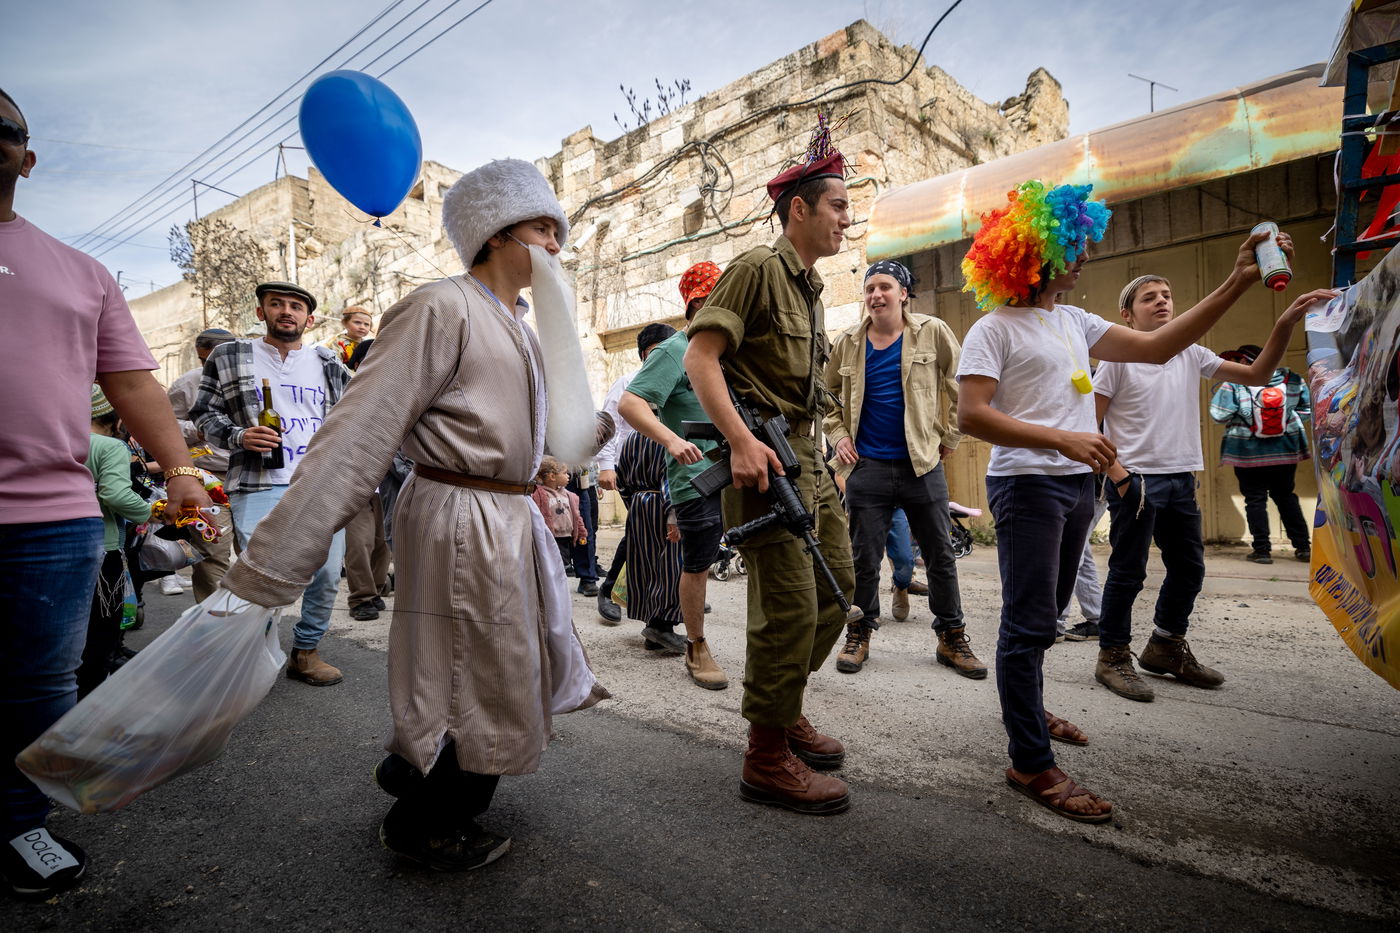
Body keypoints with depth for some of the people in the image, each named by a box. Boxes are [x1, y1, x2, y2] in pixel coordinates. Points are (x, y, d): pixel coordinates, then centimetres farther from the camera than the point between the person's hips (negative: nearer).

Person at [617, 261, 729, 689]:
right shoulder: (673, 352, -8)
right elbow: (630, 403, -20)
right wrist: (672, 440, -34)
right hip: (696, 476, -7)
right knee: (697, 566, 2)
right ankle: (697, 650, 19)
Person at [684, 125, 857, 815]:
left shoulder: (809, 288, 21)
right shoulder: (758, 269, -7)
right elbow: (700, 356, -17)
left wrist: (813, 448, 18)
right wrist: (741, 441, -26)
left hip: (806, 452, 10)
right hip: (765, 455, -10)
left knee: (837, 585, 15)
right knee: (791, 603, -8)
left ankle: (783, 708, 32)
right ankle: (767, 758, 7)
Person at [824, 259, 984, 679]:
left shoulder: (933, 333, -1)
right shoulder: (848, 344, 3)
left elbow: (960, 384, 6)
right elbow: (827, 394, 15)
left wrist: (950, 437, 4)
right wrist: (838, 435, 4)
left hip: (922, 464, 0)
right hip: (867, 467, 1)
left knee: (941, 556, 9)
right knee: (864, 558, 6)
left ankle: (951, 638, 25)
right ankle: (859, 635, 22)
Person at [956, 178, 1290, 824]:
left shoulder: (1072, 322, 15)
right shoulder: (994, 329, -9)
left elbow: (1156, 347, 14)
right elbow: (970, 415, -19)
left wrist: (1237, 283, 9)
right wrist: (1062, 439, -24)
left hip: (1076, 484, 9)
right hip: (1026, 484, -8)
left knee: (1043, 615, 19)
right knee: (1030, 623, -6)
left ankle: (1028, 709, 37)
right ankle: (1031, 764, 1)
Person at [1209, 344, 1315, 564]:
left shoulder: (1234, 384, -12)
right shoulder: (1290, 378, 3)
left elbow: (1220, 415, -16)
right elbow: (1307, 407, 8)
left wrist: (1217, 394, 0)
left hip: (1249, 453, -4)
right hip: (1285, 451, 4)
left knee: (1255, 499, 3)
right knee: (1286, 497, 15)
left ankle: (1261, 550, 2)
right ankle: (1303, 547, 17)